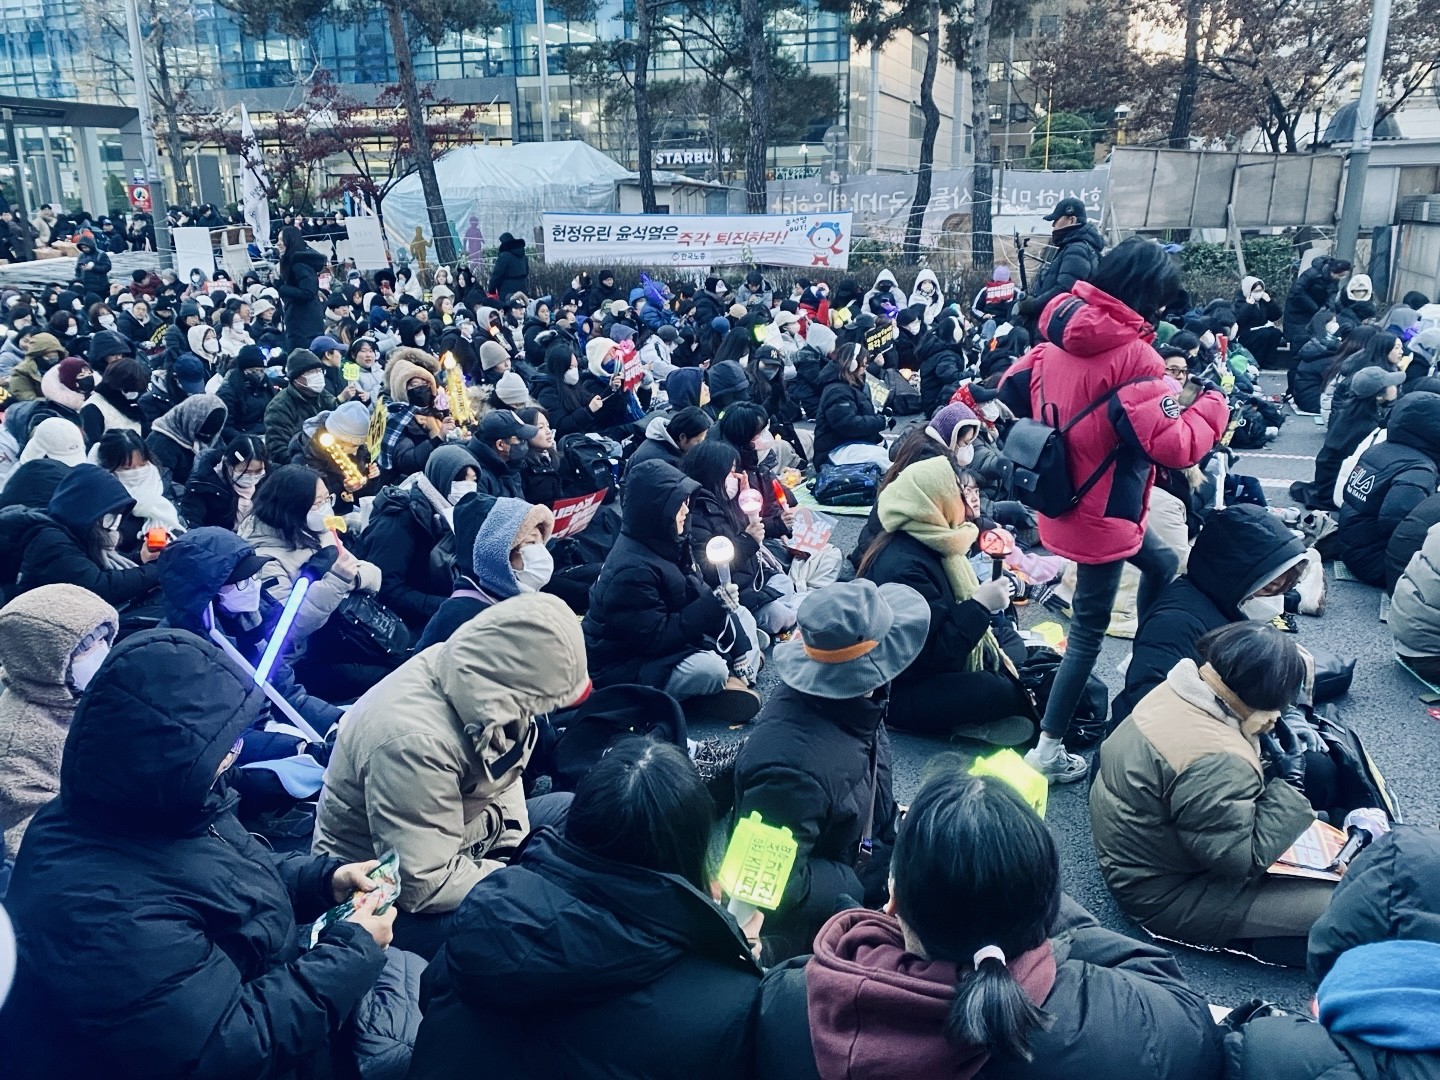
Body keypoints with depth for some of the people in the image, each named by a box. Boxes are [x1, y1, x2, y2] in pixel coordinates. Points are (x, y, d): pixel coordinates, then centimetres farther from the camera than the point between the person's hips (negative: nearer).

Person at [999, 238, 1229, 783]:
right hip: (1102, 515, -8)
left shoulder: (1060, 335, -1)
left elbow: (1013, 389, 10)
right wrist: (1213, 406, -8)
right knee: (1089, 631, 4)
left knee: (1162, 564, 29)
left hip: (1064, 498, 8)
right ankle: (1048, 750, 11)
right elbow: (1173, 446, -26)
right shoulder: (1133, 354, -23)